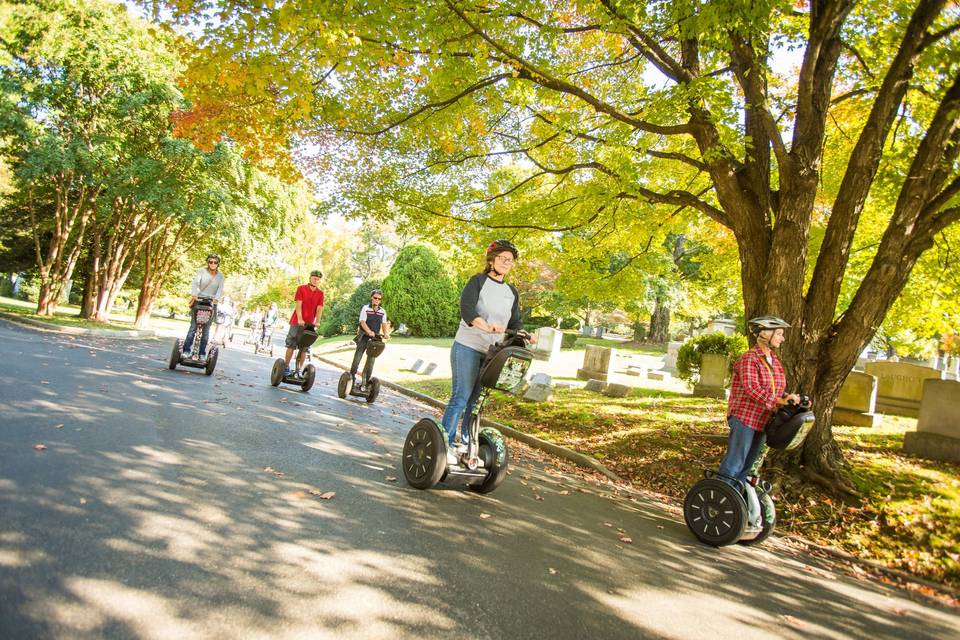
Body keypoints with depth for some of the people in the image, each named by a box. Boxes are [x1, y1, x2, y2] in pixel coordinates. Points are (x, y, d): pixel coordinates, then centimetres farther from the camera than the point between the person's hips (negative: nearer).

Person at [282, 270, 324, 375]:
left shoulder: (320, 293, 6)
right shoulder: (301, 288, 0)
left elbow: (319, 308, -1)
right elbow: (298, 304, -9)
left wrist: (317, 322, -15)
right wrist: (300, 319, -21)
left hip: (309, 324, 2)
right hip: (297, 322, -2)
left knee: (304, 348, 3)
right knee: (291, 345, -1)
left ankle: (299, 369, 8)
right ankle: (286, 367, 6)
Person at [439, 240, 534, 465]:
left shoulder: (512, 292, 14)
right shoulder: (478, 281, -3)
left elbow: (515, 322, 10)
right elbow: (466, 309, -20)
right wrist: (486, 326, -38)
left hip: (492, 353, 6)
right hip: (467, 347, -6)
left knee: (477, 400, 10)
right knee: (461, 396, -9)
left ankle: (465, 443, 20)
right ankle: (445, 444, -2)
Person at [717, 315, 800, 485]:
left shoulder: (775, 361, 13)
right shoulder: (749, 359, -14)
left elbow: (778, 389, 18)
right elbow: (752, 389, -26)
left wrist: (789, 398, -1)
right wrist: (778, 401, -34)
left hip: (762, 421, 9)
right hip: (744, 418, -9)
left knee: (748, 464, 15)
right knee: (734, 464, -8)